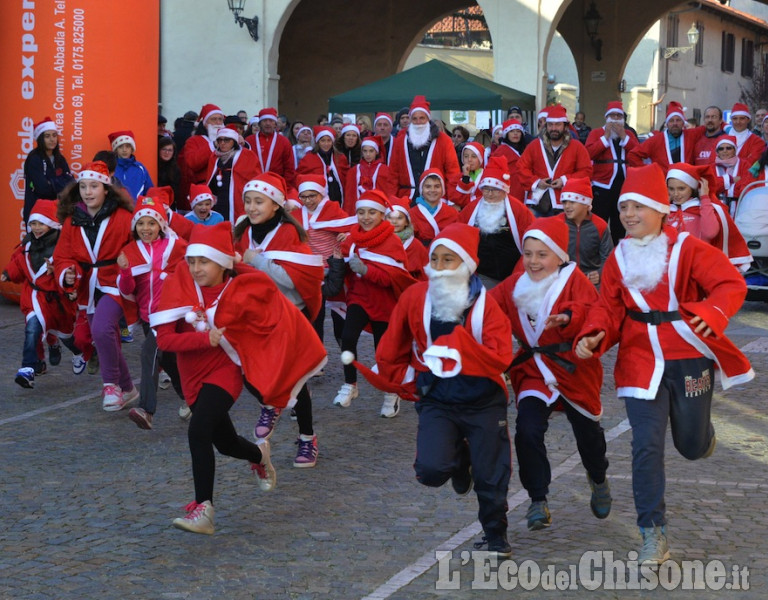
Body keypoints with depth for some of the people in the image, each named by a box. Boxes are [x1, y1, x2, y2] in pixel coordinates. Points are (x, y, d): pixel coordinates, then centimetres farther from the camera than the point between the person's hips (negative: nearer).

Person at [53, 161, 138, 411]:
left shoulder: (123, 217, -10)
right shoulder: (72, 221, 3)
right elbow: (62, 256, 2)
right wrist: (67, 275, -17)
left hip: (115, 284, -6)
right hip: (89, 289, 6)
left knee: (101, 329, -28)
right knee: (106, 343, 13)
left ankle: (111, 383, -10)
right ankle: (127, 389, 32)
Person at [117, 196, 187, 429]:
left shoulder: (175, 246, -2)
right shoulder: (130, 252, 5)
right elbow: (127, 291, 0)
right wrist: (125, 271, -19)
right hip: (147, 314, 5)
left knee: (149, 350, -24)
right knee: (167, 360, 16)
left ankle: (147, 410, -29)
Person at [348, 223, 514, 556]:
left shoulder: (484, 304, -8)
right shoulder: (415, 298, -3)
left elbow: (501, 358, -18)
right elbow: (391, 354, 9)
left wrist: (459, 346, -24)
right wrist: (408, 385, 11)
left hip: (484, 402, -1)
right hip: (437, 402, 1)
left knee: (490, 476, 3)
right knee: (431, 470, -19)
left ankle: (495, 536, 30)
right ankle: (458, 460, 18)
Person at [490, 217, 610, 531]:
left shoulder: (575, 280, -12)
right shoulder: (514, 285, 4)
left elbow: (592, 313, -27)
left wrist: (569, 317, -46)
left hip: (574, 368, -2)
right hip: (533, 370, 2)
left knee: (586, 431, 14)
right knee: (527, 430, -17)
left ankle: (598, 479, 47)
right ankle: (538, 500, -4)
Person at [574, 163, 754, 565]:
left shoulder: (688, 249, -10)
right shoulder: (619, 257, 3)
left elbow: (731, 284, -16)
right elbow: (609, 306, 3)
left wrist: (713, 312, -37)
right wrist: (593, 337, -17)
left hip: (690, 358, -2)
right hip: (641, 361, 2)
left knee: (692, 447, 10)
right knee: (646, 445, -8)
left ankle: (702, 432, 51)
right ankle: (653, 535, 0)